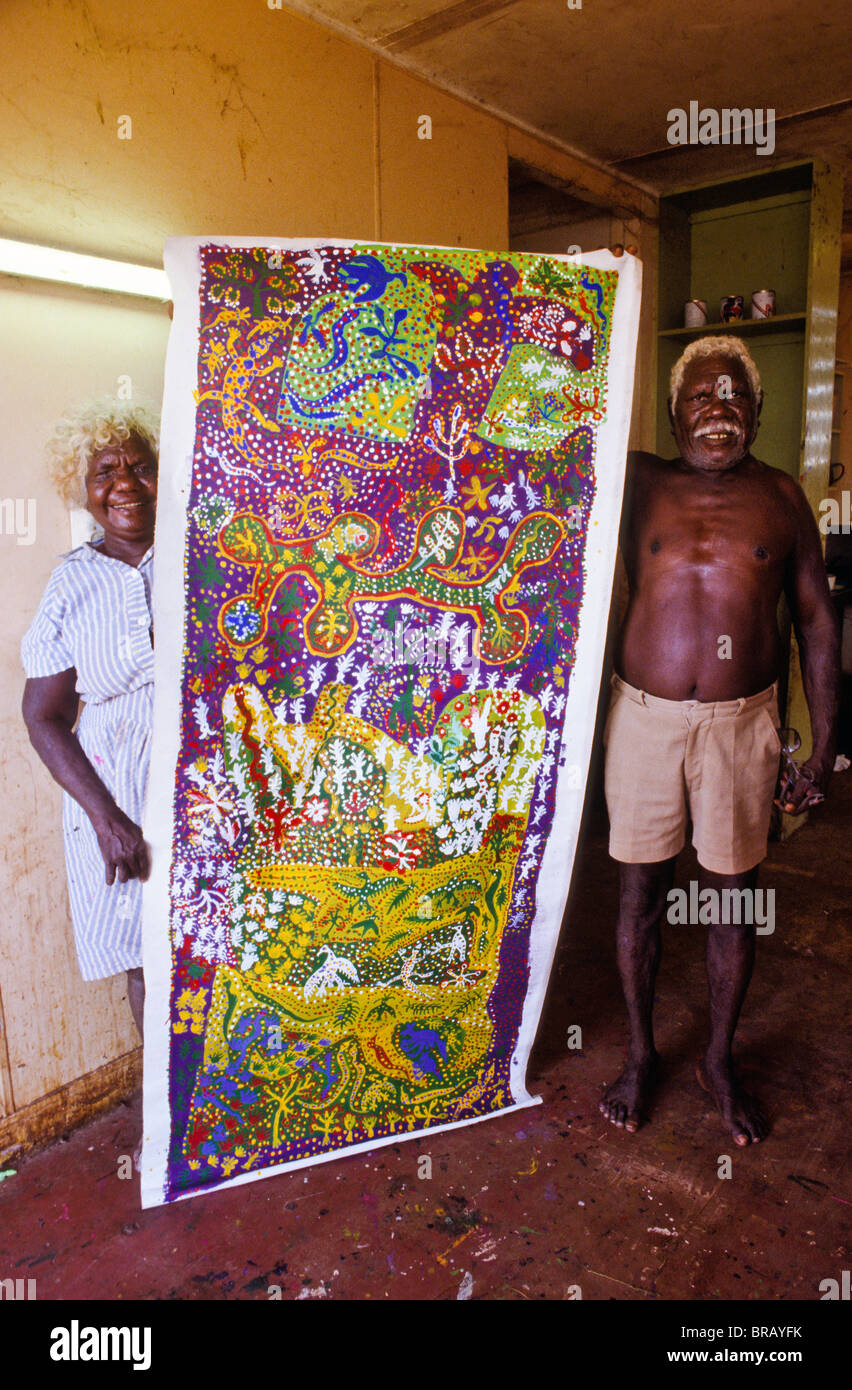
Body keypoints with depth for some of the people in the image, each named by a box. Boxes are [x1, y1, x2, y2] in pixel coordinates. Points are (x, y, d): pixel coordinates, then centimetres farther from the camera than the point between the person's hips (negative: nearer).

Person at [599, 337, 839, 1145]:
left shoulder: (781, 498, 4)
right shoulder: (640, 485, 3)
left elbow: (816, 623, 6)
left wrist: (823, 747, 3)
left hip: (741, 723, 1)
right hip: (644, 716, 0)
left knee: (732, 895, 11)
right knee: (640, 891, 9)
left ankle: (719, 1061, 34)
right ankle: (640, 1055, 31)